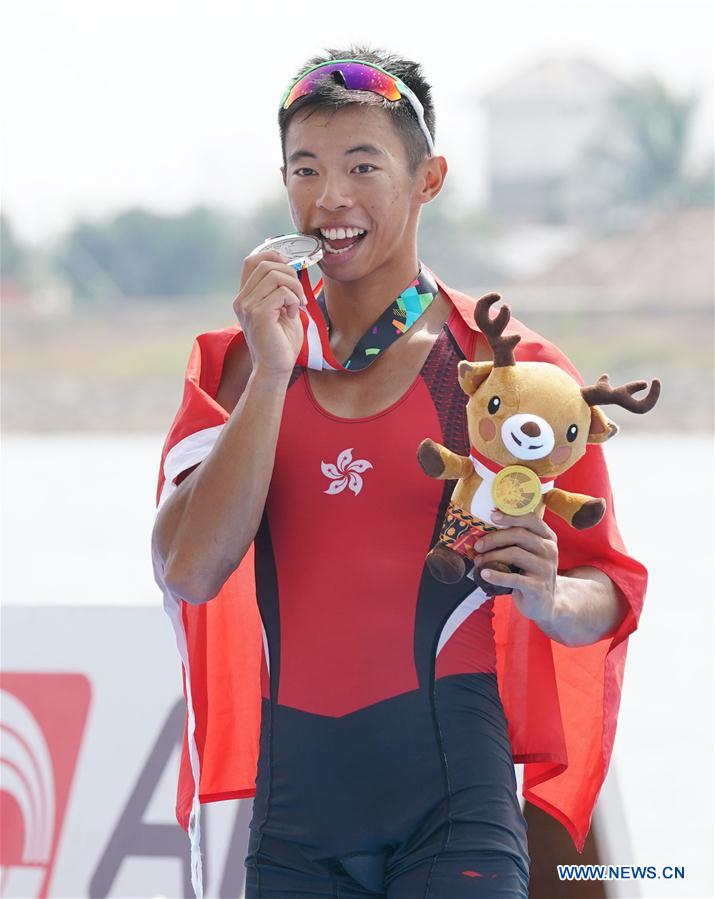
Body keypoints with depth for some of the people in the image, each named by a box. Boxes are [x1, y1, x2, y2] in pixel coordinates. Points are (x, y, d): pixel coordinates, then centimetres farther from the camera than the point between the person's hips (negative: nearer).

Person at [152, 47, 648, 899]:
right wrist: (272, 374, -9)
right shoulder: (240, 366, 9)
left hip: (448, 779, -3)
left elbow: (605, 591, 4)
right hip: (292, 788, 3)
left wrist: (547, 598, -18)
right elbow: (189, 571, -4)